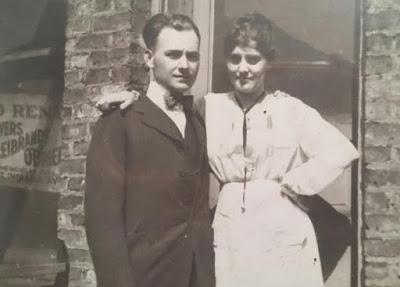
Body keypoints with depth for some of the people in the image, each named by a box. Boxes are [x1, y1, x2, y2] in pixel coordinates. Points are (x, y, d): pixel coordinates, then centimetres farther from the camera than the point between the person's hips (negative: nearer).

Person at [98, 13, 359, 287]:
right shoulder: (210, 107, 7)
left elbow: (342, 152, -6)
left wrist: (291, 184, -8)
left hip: (283, 236, -2)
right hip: (228, 236, 2)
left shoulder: (291, 109, -1)